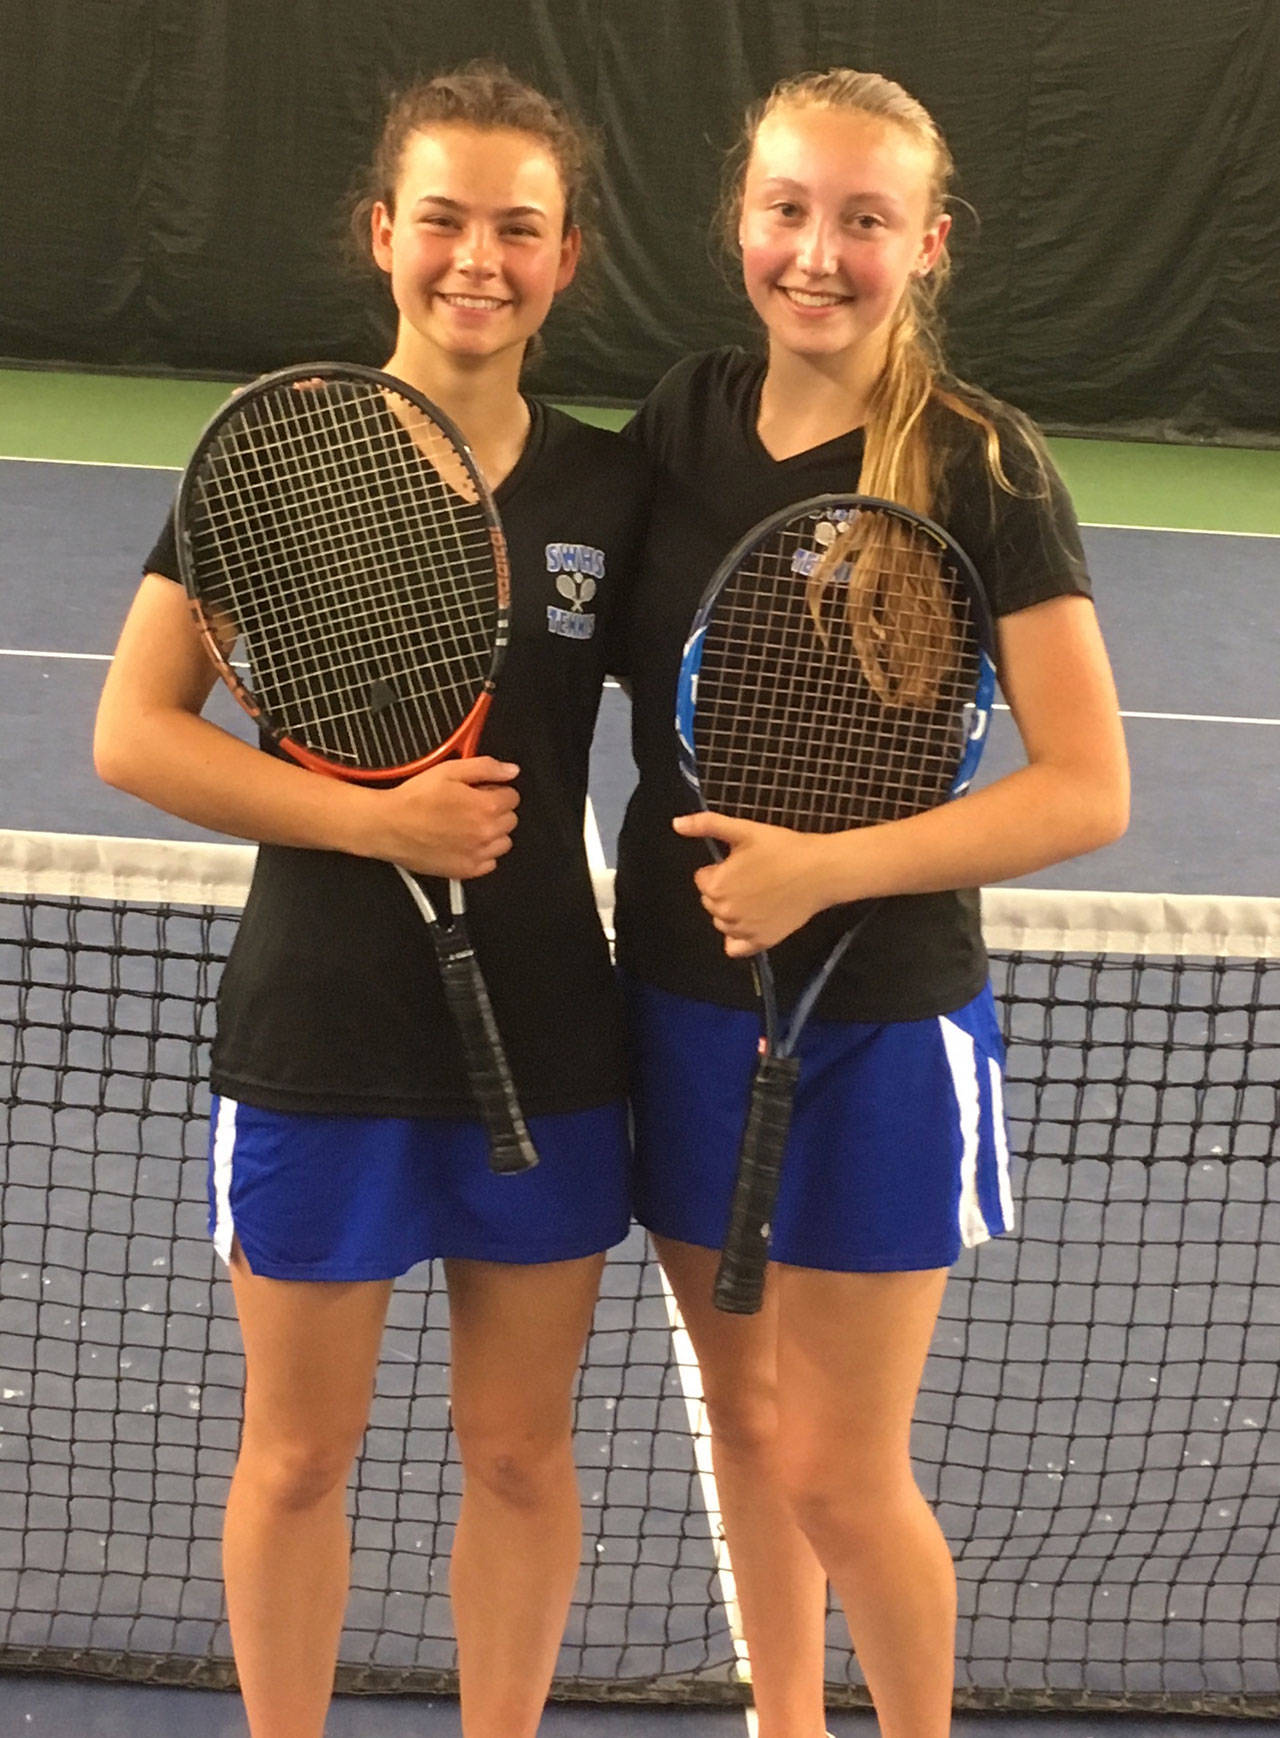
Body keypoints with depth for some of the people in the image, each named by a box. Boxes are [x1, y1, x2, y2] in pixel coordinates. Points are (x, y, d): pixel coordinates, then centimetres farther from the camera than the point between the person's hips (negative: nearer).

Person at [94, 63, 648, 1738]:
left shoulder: (612, 486, 0)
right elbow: (133, 732, -9)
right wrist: (373, 819, -19)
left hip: (548, 1039, 2)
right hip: (320, 1044, -2)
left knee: (522, 1448, 13)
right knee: (300, 1450, 12)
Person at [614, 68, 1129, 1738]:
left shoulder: (980, 463, -15)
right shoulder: (686, 413, -1)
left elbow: (1087, 791, -16)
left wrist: (831, 866, -25)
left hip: (882, 1026, -4)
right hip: (682, 1000, 5)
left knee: (839, 1474, 3)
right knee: (744, 1412, 18)